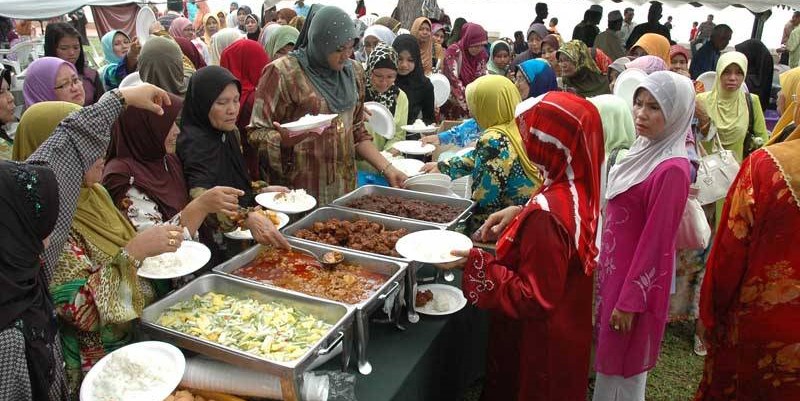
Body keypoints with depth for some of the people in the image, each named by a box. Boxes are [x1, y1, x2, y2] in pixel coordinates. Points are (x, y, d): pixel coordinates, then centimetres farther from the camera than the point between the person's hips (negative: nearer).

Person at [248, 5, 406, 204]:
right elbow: (257, 132, -9)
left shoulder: (353, 72, 7)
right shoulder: (283, 72, -11)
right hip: (297, 190, -5)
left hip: (344, 188, 5)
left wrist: (387, 168, 4)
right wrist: (284, 139, -30)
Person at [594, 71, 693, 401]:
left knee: (621, 365, 11)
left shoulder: (671, 169, -24)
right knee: (610, 357, 23)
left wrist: (630, 300, -17)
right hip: (616, 267, 8)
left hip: (637, 278, -8)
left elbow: (655, 241, -22)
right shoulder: (644, 150, 3)